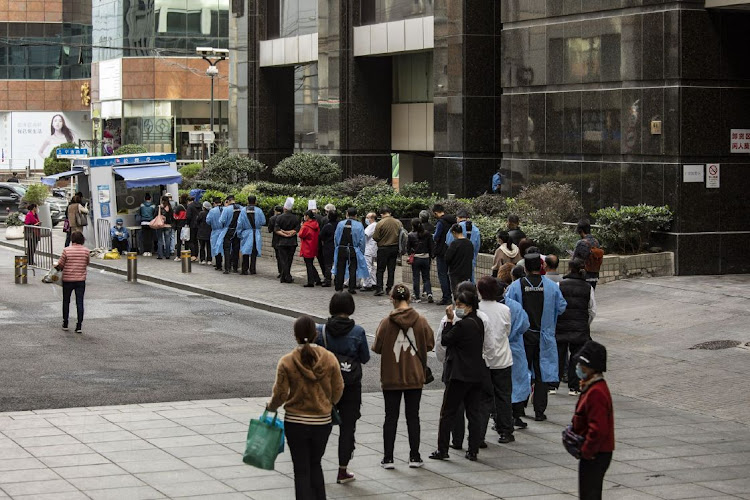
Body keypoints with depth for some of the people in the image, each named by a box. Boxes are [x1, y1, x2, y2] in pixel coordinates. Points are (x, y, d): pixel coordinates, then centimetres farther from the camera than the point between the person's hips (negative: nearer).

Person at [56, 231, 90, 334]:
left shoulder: (67, 250, -12)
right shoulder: (86, 250, -6)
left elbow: (60, 264, -6)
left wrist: (57, 267, 15)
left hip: (67, 280, -1)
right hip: (81, 280, 1)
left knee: (66, 302, 15)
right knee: (80, 302, 3)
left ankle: (65, 324, 22)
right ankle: (79, 326, -2)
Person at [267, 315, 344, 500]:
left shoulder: (286, 362, -13)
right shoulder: (330, 358, -7)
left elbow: (280, 394, -9)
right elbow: (338, 390, 1)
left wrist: (271, 407, 13)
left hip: (295, 422, -2)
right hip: (322, 422, 2)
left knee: (301, 470, 7)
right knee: (315, 465, 22)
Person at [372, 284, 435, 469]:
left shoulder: (387, 322, -13)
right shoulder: (421, 321, -7)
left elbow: (377, 348, -10)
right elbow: (430, 344, 0)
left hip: (391, 378, -1)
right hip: (415, 377, 1)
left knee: (391, 417, 8)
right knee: (413, 417, 11)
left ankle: (388, 458, 8)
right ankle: (414, 457, 13)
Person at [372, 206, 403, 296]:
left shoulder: (380, 223, -13)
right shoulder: (398, 222, -1)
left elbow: (375, 237, -12)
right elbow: (402, 235, 5)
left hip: (383, 249, -4)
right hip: (395, 248, 4)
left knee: (380, 269, 2)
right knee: (391, 269, 10)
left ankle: (379, 288, -7)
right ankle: (389, 288, 11)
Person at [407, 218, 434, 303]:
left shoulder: (411, 235, -9)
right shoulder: (427, 234, -3)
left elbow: (408, 248, -2)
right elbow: (432, 246, 1)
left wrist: (410, 254, 16)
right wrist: (431, 256, 9)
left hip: (415, 258, -2)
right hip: (426, 258, 2)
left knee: (416, 278, 8)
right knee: (426, 277, 9)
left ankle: (417, 296, 8)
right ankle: (429, 293, -10)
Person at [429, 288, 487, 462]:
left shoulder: (462, 325, -18)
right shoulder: (479, 323, 8)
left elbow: (445, 340, -10)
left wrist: (450, 320, -5)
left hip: (460, 375, -8)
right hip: (477, 374, 8)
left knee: (448, 412, 2)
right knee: (474, 412, 8)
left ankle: (442, 450, 6)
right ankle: (473, 451, 9)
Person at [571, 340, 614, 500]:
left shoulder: (596, 392, -24)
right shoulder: (590, 386, 11)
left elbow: (598, 429, -27)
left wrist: (586, 451, -19)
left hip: (595, 455, -11)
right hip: (592, 452, 11)